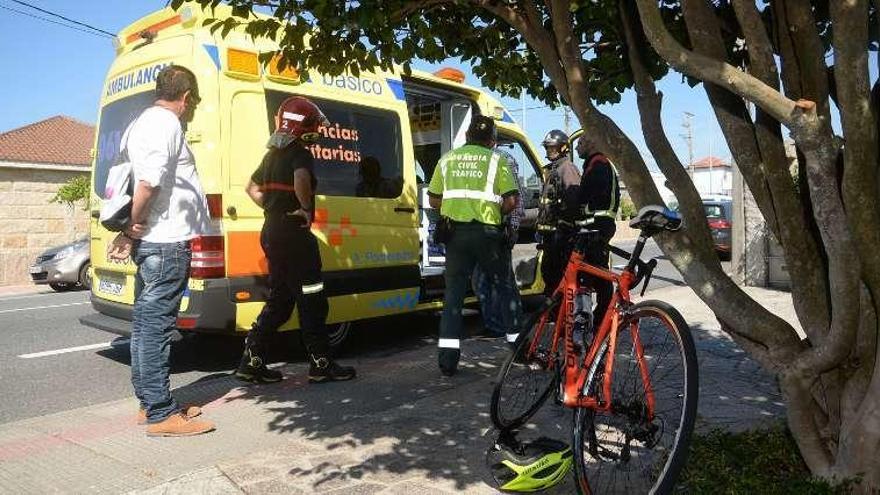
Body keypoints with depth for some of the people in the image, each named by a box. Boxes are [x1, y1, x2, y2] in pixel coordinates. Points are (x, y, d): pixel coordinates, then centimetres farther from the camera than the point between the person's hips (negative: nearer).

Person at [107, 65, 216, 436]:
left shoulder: (144, 122, 21)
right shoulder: (166, 123, -10)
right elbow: (148, 182, -23)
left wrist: (131, 232, 18)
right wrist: (134, 228, -14)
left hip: (152, 243, 10)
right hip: (166, 242, -10)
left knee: (147, 322, 13)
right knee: (156, 324, -8)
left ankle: (150, 402, 23)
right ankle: (161, 414, -3)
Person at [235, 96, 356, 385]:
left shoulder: (272, 154, 14)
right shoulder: (300, 154, -13)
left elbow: (253, 188, 26)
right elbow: (301, 181, -35)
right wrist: (307, 209, -20)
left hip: (272, 232, 9)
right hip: (294, 234, -9)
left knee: (280, 299, 15)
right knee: (311, 301, 1)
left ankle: (251, 362, 15)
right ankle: (321, 365, 9)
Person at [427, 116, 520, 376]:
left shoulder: (447, 159, 12)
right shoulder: (496, 160, 2)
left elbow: (434, 199, 11)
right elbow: (511, 200, -6)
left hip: (455, 232, 3)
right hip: (486, 232, -2)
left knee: (453, 293, 6)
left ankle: (447, 358, 1)